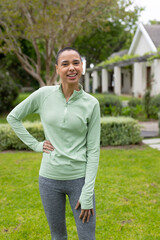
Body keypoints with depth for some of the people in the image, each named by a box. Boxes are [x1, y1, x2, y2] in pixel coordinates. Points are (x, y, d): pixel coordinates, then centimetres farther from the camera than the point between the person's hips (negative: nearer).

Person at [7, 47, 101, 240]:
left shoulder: (91, 104, -7)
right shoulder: (44, 94, -5)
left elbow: (93, 150, -7)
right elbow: (13, 117, 7)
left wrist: (87, 194, -10)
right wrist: (35, 145, -2)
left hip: (79, 178, -1)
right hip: (49, 179, 1)